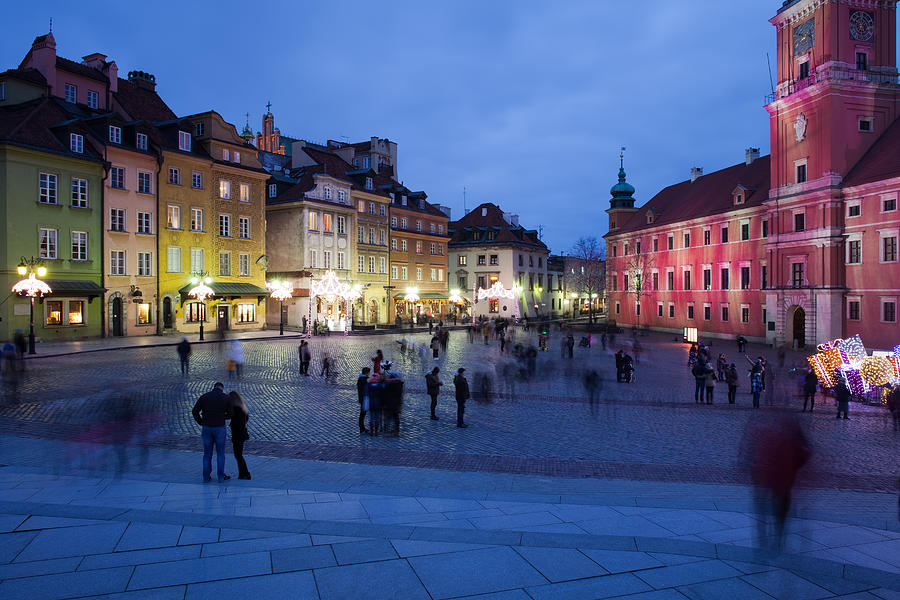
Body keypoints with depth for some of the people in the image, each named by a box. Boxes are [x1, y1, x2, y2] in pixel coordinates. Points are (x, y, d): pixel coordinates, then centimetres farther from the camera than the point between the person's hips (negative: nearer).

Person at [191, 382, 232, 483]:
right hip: (220, 428, -2)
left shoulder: (204, 397, 2)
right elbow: (230, 414, 0)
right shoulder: (226, 398, -3)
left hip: (206, 428, 2)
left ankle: (206, 476, 17)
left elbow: (194, 412, -3)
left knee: (207, 453, 13)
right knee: (220, 453, 10)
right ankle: (221, 476, 13)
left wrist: (201, 423, 9)